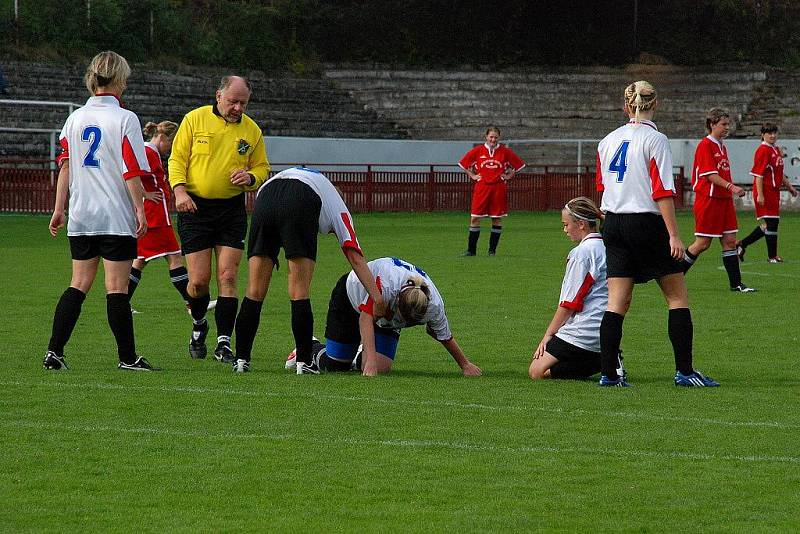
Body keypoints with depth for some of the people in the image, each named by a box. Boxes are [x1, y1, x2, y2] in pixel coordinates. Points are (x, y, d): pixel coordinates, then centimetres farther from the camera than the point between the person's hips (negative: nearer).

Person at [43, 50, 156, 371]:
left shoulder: (75, 118, 7)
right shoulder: (125, 119, -9)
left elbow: (65, 166, 9)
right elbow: (132, 171, -12)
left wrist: (59, 209, 13)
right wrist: (140, 209, -8)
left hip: (80, 217, 5)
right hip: (116, 217, -5)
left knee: (79, 284, 10)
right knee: (116, 287, -1)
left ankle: (54, 351, 1)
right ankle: (127, 357, 4)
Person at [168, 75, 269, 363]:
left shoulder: (252, 130, 6)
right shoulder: (194, 119, -1)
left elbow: (262, 168, 15)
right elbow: (177, 158, 2)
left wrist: (250, 177, -9)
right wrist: (179, 189, -14)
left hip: (231, 209, 2)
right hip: (195, 207, -2)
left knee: (228, 277, -7)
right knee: (199, 280, -3)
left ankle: (223, 342, -1)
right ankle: (199, 325, 27)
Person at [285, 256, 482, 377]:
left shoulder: (434, 305, -30)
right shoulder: (386, 283, -45)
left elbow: (445, 337, -11)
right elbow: (366, 318, -45)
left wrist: (465, 364, -1)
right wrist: (371, 359, -54)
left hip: (386, 322, 4)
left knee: (381, 368, -15)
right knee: (336, 366, 2)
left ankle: (359, 360, 20)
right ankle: (312, 349, 36)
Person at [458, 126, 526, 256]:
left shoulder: (505, 151, 3)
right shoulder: (478, 151, 4)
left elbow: (519, 165, 13)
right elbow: (463, 163, 16)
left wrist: (508, 176, 5)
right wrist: (472, 176, 8)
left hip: (499, 188, 0)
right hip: (482, 187, 0)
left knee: (497, 219, 2)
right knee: (475, 218, -3)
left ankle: (492, 250, 12)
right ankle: (471, 250, 3)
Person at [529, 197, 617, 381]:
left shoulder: (582, 252, -12)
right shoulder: (605, 247, 15)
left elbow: (570, 303, -12)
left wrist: (549, 334, -2)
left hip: (586, 332, -9)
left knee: (537, 371, -5)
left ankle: (602, 363, -16)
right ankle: (607, 359, 0)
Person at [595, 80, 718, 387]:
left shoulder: (608, 141, 8)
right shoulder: (655, 140, -10)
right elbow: (663, 192, -15)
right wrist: (674, 235, -15)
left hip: (613, 224, 6)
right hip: (646, 223, -6)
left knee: (617, 302, 6)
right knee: (678, 297, 4)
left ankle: (608, 373, 1)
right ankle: (684, 371, 1)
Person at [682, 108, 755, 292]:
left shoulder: (722, 146, 15)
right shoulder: (705, 145, -11)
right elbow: (710, 175, -19)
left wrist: (733, 191, 15)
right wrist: (731, 187, -27)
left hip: (724, 200, 8)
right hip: (708, 200, -8)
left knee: (730, 241, 4)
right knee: (703, 243, -4)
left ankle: (736, 283, 5)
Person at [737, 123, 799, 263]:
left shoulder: (776, 150, 16)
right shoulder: (763, 150, -13)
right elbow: (758, 174, -17)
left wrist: (789, 186, 28)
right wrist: (760, 195, -21)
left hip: (774, 191, 9)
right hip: (765, 192, -9)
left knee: (768, 225, 11)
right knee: (772, 222, -5)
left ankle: (742, 245, 19)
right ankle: (772, 256, 3)